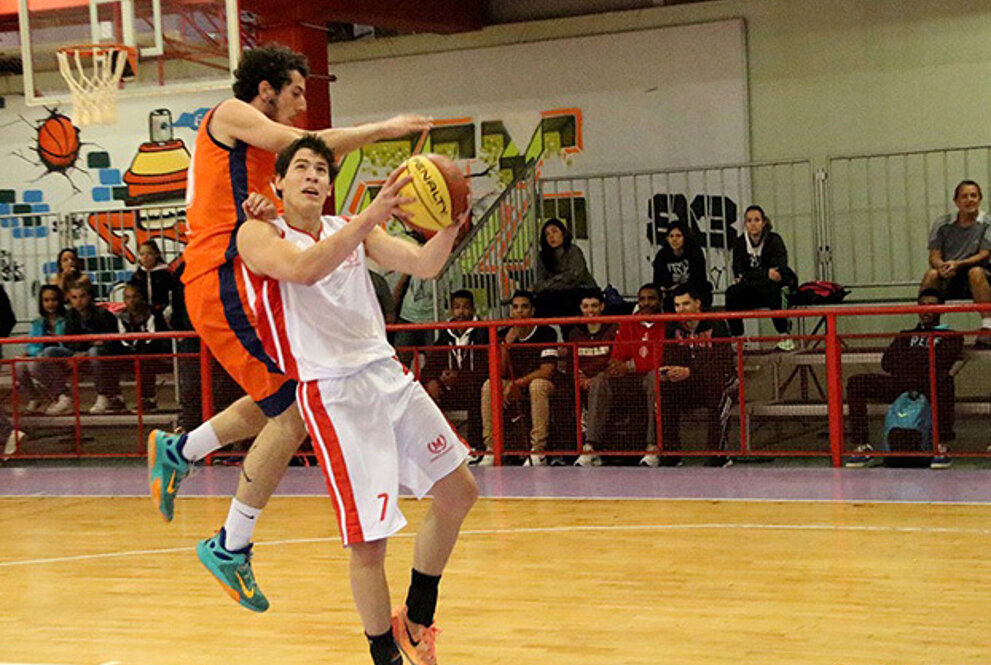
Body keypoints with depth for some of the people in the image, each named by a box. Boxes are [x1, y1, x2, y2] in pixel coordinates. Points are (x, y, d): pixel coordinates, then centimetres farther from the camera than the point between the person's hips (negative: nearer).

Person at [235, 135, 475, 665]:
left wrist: (450, 224, -18)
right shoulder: (258, 235, -4)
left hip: (388, 374, 7)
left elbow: (423, 266, 2)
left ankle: (416, 620, 28)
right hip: (333, 393, -7)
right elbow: (304, 270, -26)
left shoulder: (353, 229, 13)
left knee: (458, 492, 13)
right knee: (368, 543, -9)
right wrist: (370, 217, -38)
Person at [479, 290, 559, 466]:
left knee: (537, 386, -37)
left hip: (541, 382, -4)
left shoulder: (546, 333, -11)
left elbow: (547, 371, -19)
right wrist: (507, 344, -20)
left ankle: (538, 451, -36)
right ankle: (491, 450, -23)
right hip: (514, 385, 4)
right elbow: (500, 372, -7)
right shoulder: (504, 335, 0)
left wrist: (517, 383, -23)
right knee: (489, 386, -22)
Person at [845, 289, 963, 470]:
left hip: (930, 386, -4)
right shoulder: (906, 336, 33)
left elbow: (943, 360, 0)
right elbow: (887, 363, 14)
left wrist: (906, 357, 5)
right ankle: (862, 448, -20)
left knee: (944, 382, -42)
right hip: (901, 384, 4)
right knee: (856, 383, -18)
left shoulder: (950, 336, 23)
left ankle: (942, 448, -39)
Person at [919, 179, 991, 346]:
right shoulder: (942, 224, 5)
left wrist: (957, 264, -25)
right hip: (949, 283, 2)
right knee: (931, 274, -29)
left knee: (976, 272, -35)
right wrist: (942, 266, -26)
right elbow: (934, 257, 0)